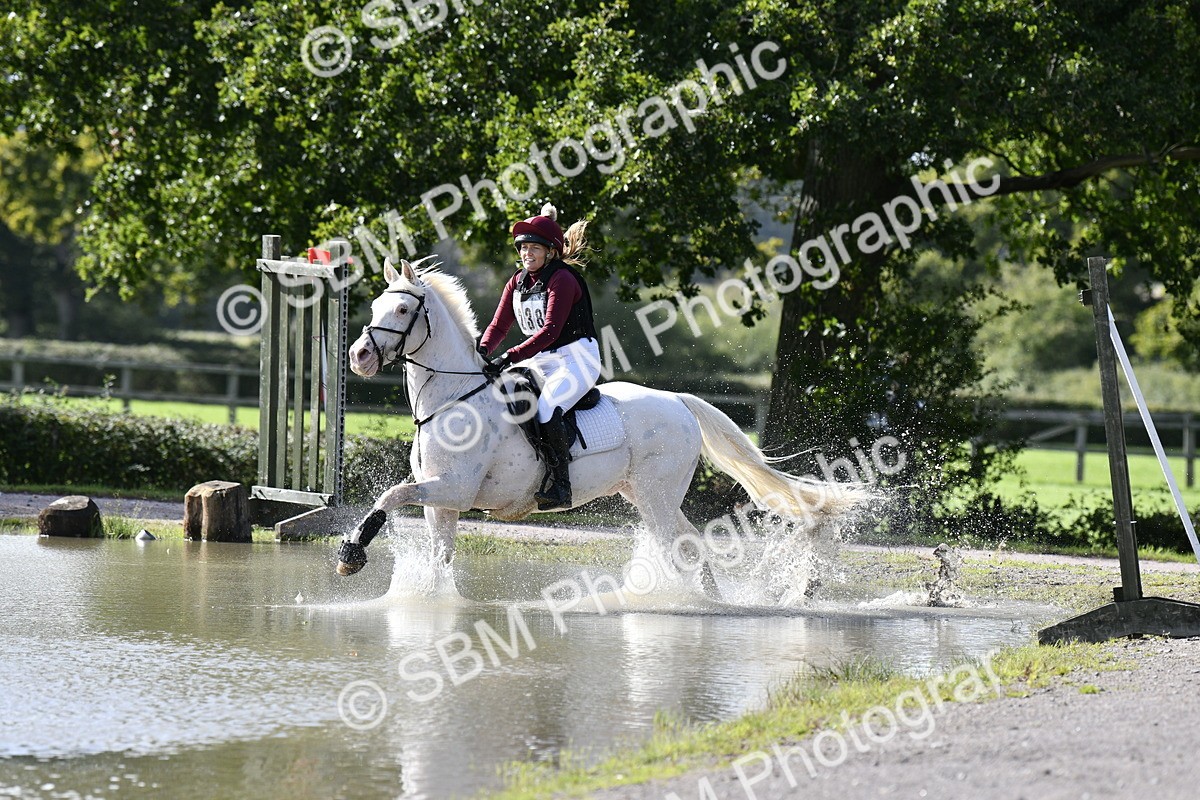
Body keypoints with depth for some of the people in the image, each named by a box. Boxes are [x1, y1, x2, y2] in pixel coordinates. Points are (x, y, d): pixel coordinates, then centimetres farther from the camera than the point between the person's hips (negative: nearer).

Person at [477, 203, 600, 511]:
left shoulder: (562, 279, -14)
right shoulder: (518, 282, 11)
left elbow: (550, 330, -23)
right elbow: (499, 325, 7)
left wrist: (509, 358, -31)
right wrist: (482, 351, -15)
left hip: (576, 359, -9)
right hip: (538, 362, 9)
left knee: (546, 409, -32)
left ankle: (560, 485, -29)